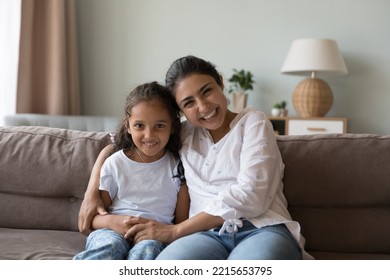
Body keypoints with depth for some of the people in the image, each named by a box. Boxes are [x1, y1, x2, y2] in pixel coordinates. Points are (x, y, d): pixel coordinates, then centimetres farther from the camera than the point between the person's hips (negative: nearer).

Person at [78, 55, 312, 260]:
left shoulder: (252, 122, 9)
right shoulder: (182, 134, 22)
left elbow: (250, 195, -7)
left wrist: (174, 231, -6)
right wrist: (92, 193, 16)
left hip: (262, 229, -2)